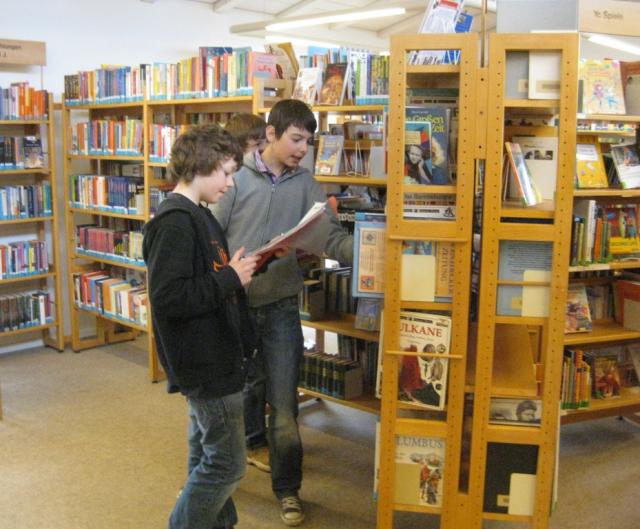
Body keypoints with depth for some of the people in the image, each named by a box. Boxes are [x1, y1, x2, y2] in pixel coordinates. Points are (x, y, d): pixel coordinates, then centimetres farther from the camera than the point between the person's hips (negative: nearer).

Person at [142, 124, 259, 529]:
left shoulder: (197, 215, 12)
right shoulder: (175, 222, -20)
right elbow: (168, 298, -27)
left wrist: (240, 270, 5)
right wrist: (231, 278, -19)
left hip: (214, 357, 10)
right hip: (206, 364, -10)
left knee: (208, 458, 21)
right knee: (227, 464, 0)